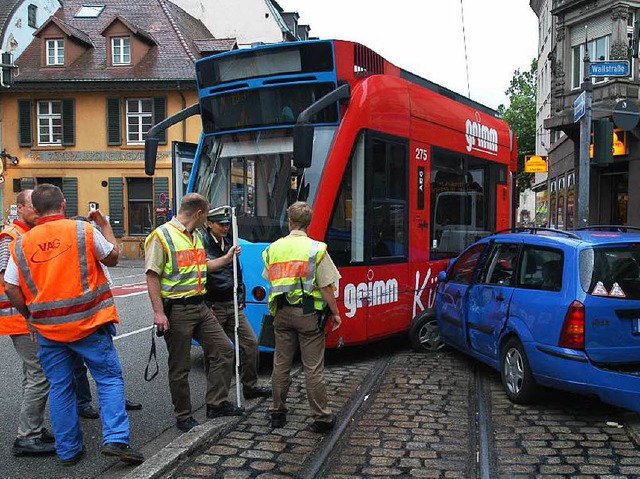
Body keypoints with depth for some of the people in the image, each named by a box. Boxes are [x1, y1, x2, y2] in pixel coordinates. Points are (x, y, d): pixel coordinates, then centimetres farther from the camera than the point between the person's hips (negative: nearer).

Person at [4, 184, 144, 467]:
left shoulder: (22, 244, 4)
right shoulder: (84, 230, -5)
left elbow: (11, 288, 2)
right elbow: (112, 258, 7)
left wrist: (32, 317, 13)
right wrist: (104, 225, 17)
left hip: (48, 328, 3)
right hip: (89, 322, -3)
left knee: (60, 387, 13)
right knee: (109, 378, 6)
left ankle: (68, 450, 20)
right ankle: (115, 439, -6)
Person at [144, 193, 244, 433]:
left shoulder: (195, 236, 14)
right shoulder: (162, 236, -12)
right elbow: (152, 276, -16)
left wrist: (227, 258, 28)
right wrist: (158, 312, -22)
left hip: (200, 306, 8)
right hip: (176, 310, -8)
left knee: (223, 350, 8)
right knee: (180, 367, 3)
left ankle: (216, 404, 20)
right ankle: (183, 417, 17)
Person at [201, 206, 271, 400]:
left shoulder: (229, 243, 14)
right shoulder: (202, 244, -12)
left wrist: (240, 298, 15)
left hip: (232, 305, 7)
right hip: (212, 307, -7)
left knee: (250, 342, 7)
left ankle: (250, 386, 21)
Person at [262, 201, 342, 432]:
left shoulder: (273, 248, 6)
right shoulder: (316, 249, -8)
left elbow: (270, 281, 10)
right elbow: (326, 287, -9)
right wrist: (335, 313, -1)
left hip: (281, 312, 4)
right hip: (307, 312, -4)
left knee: (281, 365, 13)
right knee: (313, 367, 1)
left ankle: (277, 413, 22)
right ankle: (322, 417, 8)